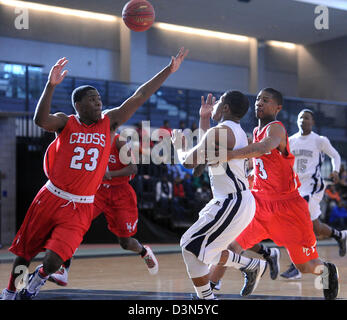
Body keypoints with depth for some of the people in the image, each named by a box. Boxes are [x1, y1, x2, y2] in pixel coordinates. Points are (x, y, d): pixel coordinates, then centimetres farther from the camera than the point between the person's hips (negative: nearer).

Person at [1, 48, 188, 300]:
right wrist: (51, 85, -36)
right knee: (25, 251, 12)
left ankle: (37, 279, 20)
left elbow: (139, 97, 0)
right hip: (51, 199, -1)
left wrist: (169, 70, -2)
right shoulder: (66, 122, -3)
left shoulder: (109, 122, 3)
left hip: (81, 207, 1)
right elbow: (41, 120, -25)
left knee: (54, 261, -14)